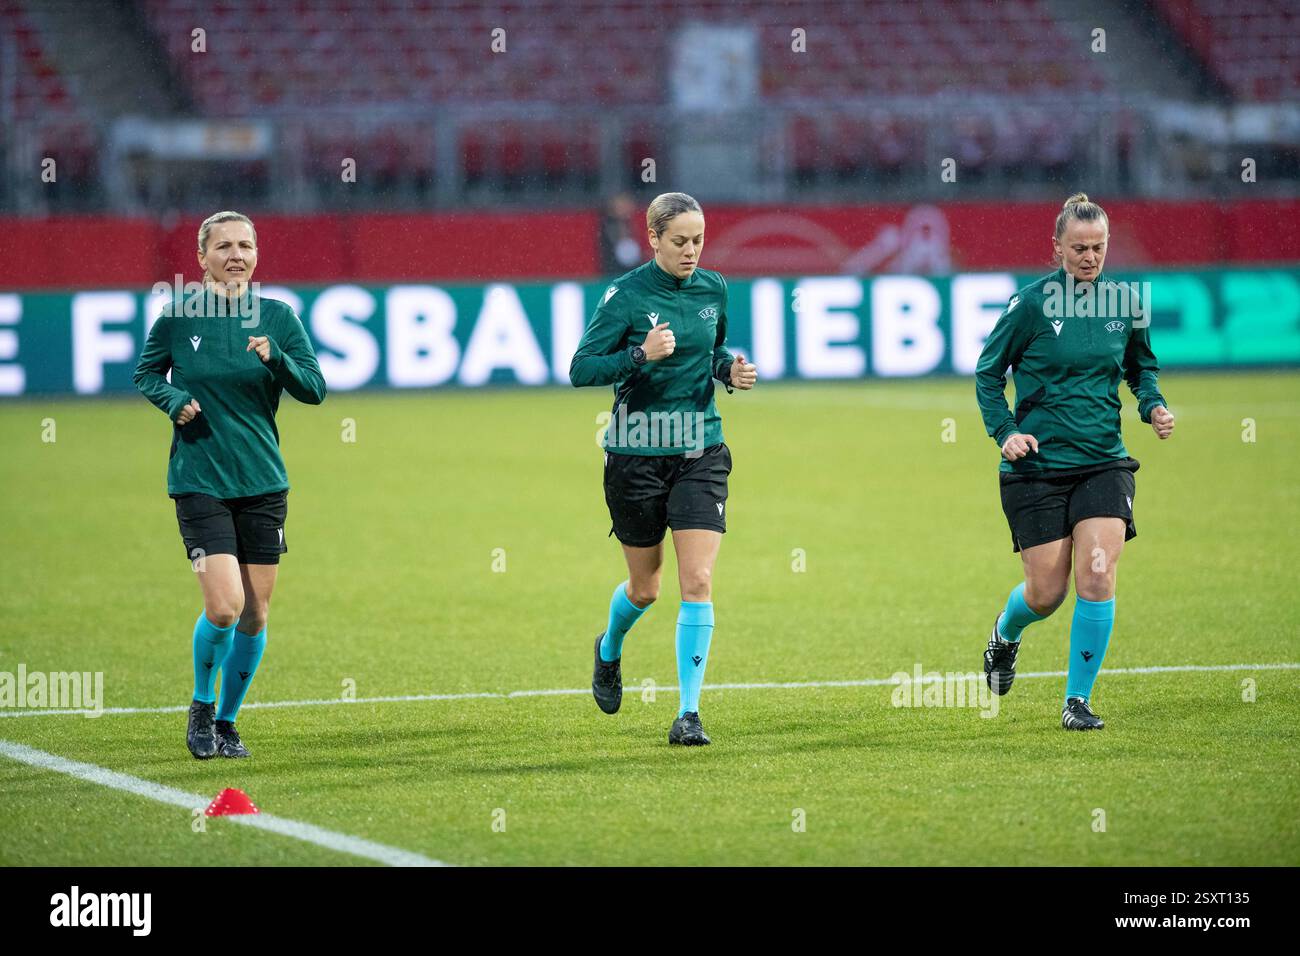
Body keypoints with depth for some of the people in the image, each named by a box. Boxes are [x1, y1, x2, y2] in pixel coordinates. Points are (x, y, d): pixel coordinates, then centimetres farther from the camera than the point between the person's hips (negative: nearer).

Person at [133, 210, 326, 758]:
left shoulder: (277, 317, 2)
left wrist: (276, 358, -18)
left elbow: (315, 389, 0)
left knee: (254, 615, 4)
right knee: (224, 606, -16)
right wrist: (173, 399, -8)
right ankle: (201, 705, 10)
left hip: (262, 483, 3)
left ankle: (227, 721, 23)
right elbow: (146, 374, 12)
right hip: (199, 481, -3)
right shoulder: (178, 316, -1)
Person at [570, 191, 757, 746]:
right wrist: (641, 354, -26)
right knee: (645, 586, 11)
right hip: (636, 452, -3)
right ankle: (609, 651, 46)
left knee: (697, 582, -11)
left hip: (699, 454, 3)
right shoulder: (626, 296, -10)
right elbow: (580, 369, -12)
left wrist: (730, 370, 0)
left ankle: (688, 714, -8)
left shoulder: (712, 290, 4)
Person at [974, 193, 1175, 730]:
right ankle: (1005, 634, 39)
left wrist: (1153, 405, 0)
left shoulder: (1126, 303, 2)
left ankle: (1077, 700, -2)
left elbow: (1142, 367, 19)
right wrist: (1005, 431, -11)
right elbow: (987, 373, 2)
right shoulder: (1031, 304, -8)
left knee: (1097, 575, -15)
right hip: (1038, 465, -2)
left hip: (1104, 463, 2)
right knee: (1047, 592, 1)